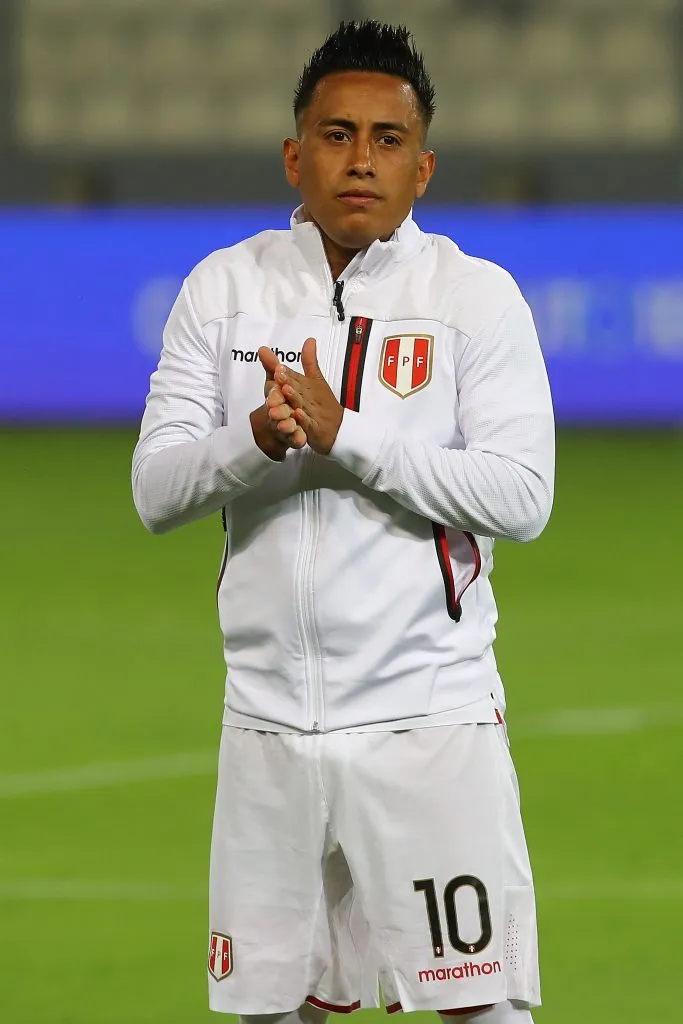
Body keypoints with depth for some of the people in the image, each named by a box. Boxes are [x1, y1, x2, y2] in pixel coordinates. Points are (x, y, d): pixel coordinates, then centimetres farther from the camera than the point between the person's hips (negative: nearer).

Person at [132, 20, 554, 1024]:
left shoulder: (478, 294, -1)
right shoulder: (225, 288, 7)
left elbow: (521, 496, -11)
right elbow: (155, 490, 1)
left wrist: (342, 435, -18)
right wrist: (258, 441, -19)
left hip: (430, 714, -3)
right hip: (270, 716, 3)